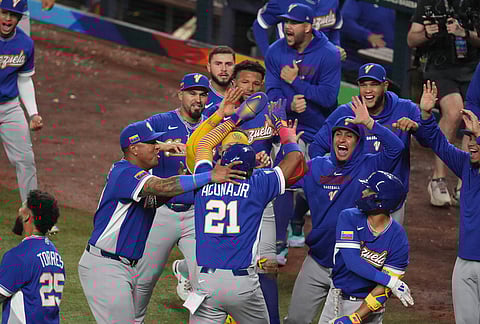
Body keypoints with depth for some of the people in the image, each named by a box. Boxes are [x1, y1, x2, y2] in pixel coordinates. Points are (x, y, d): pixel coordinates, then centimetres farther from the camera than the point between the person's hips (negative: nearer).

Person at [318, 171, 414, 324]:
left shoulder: (398, 239, -14)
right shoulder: (349, 218, -9)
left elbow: (383, 289, -15)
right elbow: (352, 262, -19)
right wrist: (391, 281, -24)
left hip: (366, 305, -3)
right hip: (336, 298, 3)